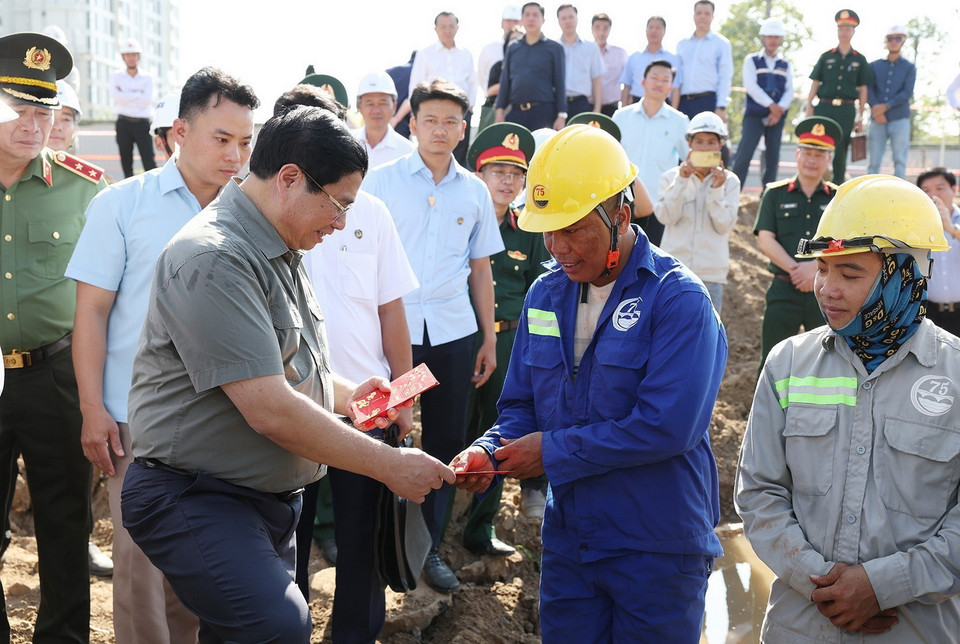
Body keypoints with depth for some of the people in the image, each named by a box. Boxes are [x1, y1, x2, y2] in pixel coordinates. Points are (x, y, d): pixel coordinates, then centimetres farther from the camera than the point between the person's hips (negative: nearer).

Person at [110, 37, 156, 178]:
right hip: (124, 123, 1)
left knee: (149, 161, -7)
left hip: (142, 124, -1)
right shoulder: (116, 77, 8)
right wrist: (138, 95, -10)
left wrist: (126, 96, -7)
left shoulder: (147, 78, 6)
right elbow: (115, 95, -11)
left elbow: (148, 100, -10)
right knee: (126, 162, 6)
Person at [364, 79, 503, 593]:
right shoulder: (382, 180, 0)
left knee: (445, 440, 8)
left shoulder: (474, 191, 9)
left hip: (452, 333, 3)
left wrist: (489, 339, 11)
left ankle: (430, 546, 22)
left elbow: (480, 269, 13)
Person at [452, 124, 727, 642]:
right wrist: (490, 451, -11)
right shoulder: (546, 294, 5)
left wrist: (554, 452, -19)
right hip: (568, 539, 5)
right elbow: (522, 404, 10)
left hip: (658, 548, -5)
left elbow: (667, 425, -25)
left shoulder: (679, 301, -16)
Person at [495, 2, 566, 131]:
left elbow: (560, 83, 2)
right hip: (515, 112, 3)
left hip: (543, 112, -3)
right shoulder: (512, 49, 15)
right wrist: (500, 111, 4)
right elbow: (505, 82, 14)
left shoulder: (554, 48, 6)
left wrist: (561, 116, -5)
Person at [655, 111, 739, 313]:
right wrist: (681, 181, -14)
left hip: (711, 272, 0)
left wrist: (716, 190, -14)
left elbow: (724, 225, -4)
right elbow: (666, 216, -8)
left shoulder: (729, 181, 5)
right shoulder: (671, 177, 5)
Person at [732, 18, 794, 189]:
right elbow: (751, 86, -7)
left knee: (773, 157, 2)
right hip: (754, 114, -3)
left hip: (777, 116, 3)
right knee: (744, 154, -14)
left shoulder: (786, 65, 17)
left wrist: (780, 110, -12)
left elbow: (789, 91, 7)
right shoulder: (751, 60, 7)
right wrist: (771, 105, -16)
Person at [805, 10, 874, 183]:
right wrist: (809, 108, -2)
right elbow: (815, 84, 7)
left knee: (840, 152, 3)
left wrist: (860, 117, 4)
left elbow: (863, 91, 8)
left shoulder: (859, 60, 8)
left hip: (847, 110, 0)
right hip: (824, 108, 0)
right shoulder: (826, 57, 8)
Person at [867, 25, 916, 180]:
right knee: (874, 161, -2)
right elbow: (869, 91, 3)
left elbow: (907, 93, -1)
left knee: (900, 160, -5)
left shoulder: (909, 67, 11)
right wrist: (877, 111, -12)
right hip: (878, 120, 1)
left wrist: (886, 106, -13)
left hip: (900, 120, -1)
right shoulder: (874, 66, 15)